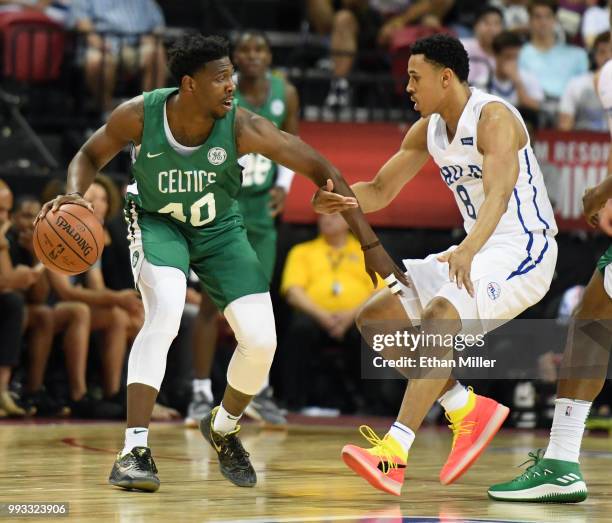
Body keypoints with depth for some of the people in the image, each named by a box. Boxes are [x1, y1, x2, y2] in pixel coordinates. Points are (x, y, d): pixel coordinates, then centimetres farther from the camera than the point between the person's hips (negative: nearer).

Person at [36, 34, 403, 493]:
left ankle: (223, 429, 24)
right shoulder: (140, 115, -27)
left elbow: (320, 170, -21)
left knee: (262, 340, -9)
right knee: (165, 311, -31)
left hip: (219, 230, 2)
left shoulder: (242, 128, -29)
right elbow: (91, 156, -6)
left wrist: (371, 245, -21)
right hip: (157, 222, -2)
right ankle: (135, 450, -30)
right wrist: (75, 195, -30)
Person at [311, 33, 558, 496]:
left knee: (440, 316, -33)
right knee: (374, 318, 1)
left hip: (524, 250, -9)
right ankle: (468, 410, 4)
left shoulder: (494, 117, -18)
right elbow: (380, 191, 14)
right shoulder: (428, 129, 7)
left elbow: (500, 191, -34)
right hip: (473, 250, 9)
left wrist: (468, 250, -51)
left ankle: (395, 453, -40)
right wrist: (339, 198, -10)